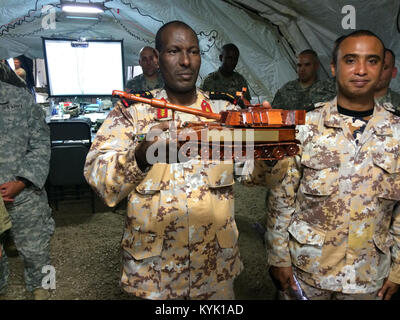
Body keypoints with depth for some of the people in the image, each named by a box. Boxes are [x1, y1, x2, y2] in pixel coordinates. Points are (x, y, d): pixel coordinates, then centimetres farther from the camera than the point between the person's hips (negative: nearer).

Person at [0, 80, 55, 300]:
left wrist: (21, 183, -13)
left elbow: (41, 145, -3)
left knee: (35, 249, 15)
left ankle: (38, 286, 41)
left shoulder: (21, 98, -3)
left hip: (24, 196, -1)